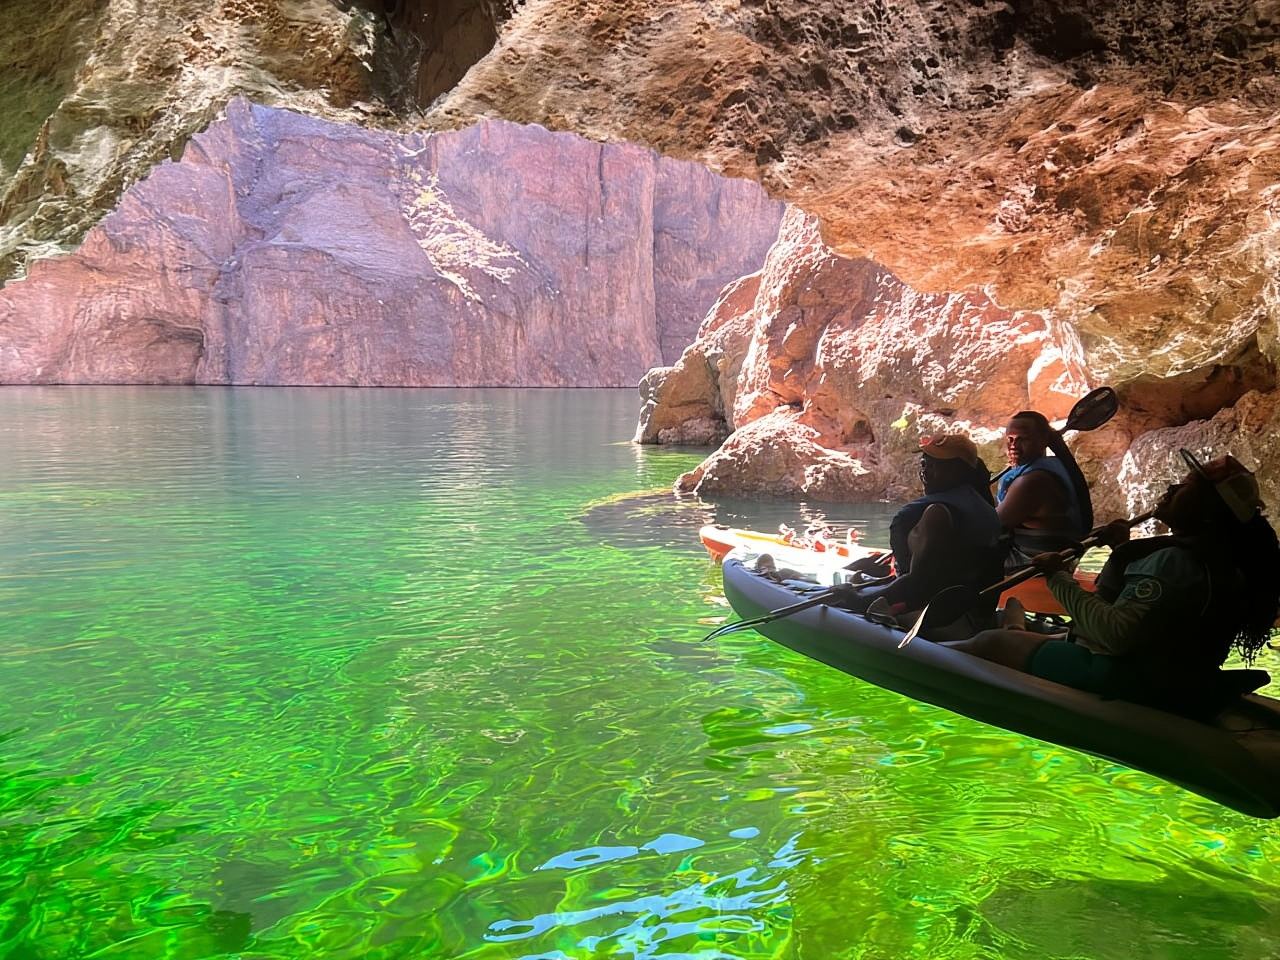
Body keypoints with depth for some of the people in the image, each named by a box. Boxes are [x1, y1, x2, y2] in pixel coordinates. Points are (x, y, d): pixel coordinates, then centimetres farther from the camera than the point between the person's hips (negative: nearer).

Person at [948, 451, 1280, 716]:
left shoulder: (1176, 560, -22)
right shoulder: (1207, 557, 12)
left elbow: (1116, 634, -31)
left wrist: (1059, 578, -22)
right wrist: (1122, 551, 10)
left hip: (1123, 681, -11)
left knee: (990, 643, -4)